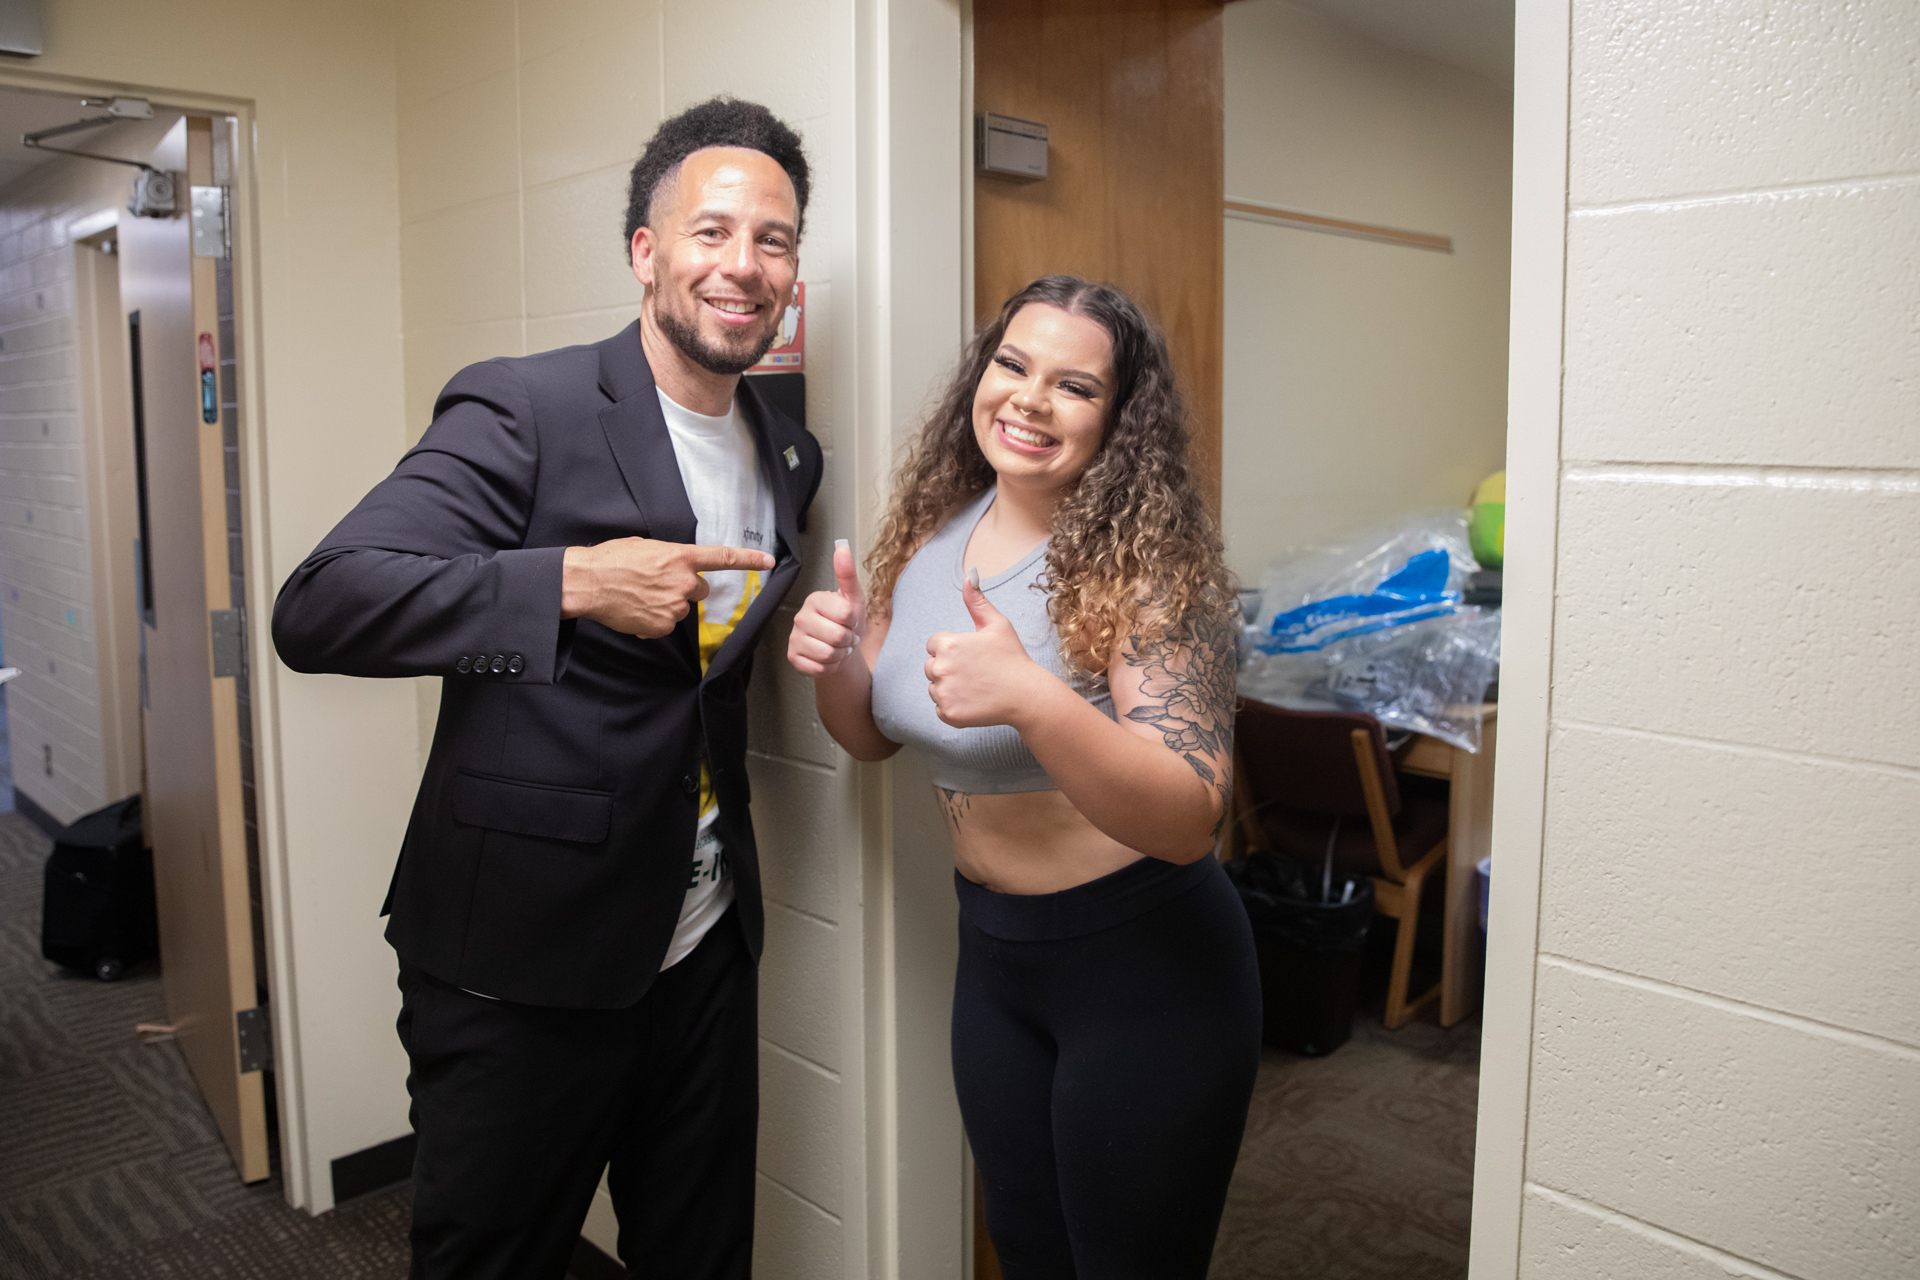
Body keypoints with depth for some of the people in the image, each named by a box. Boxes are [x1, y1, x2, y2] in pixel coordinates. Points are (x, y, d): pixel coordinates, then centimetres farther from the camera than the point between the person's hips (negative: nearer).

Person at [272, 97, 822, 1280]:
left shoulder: (790, 455, 7)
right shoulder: (527, 409, -13)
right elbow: (317, 608, -21)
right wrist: (570, 581, -31)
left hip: (705, 953, 6)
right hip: (521, 969, -5)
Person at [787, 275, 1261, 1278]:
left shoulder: (1143, 567, -21)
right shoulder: (931, 531, -1)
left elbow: (1192, 821, -28)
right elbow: (875, 735, 9)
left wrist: (1032, 700, -42)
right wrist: (834, 661, -13)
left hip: (1143, 968, -6)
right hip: (992, 949, 6)